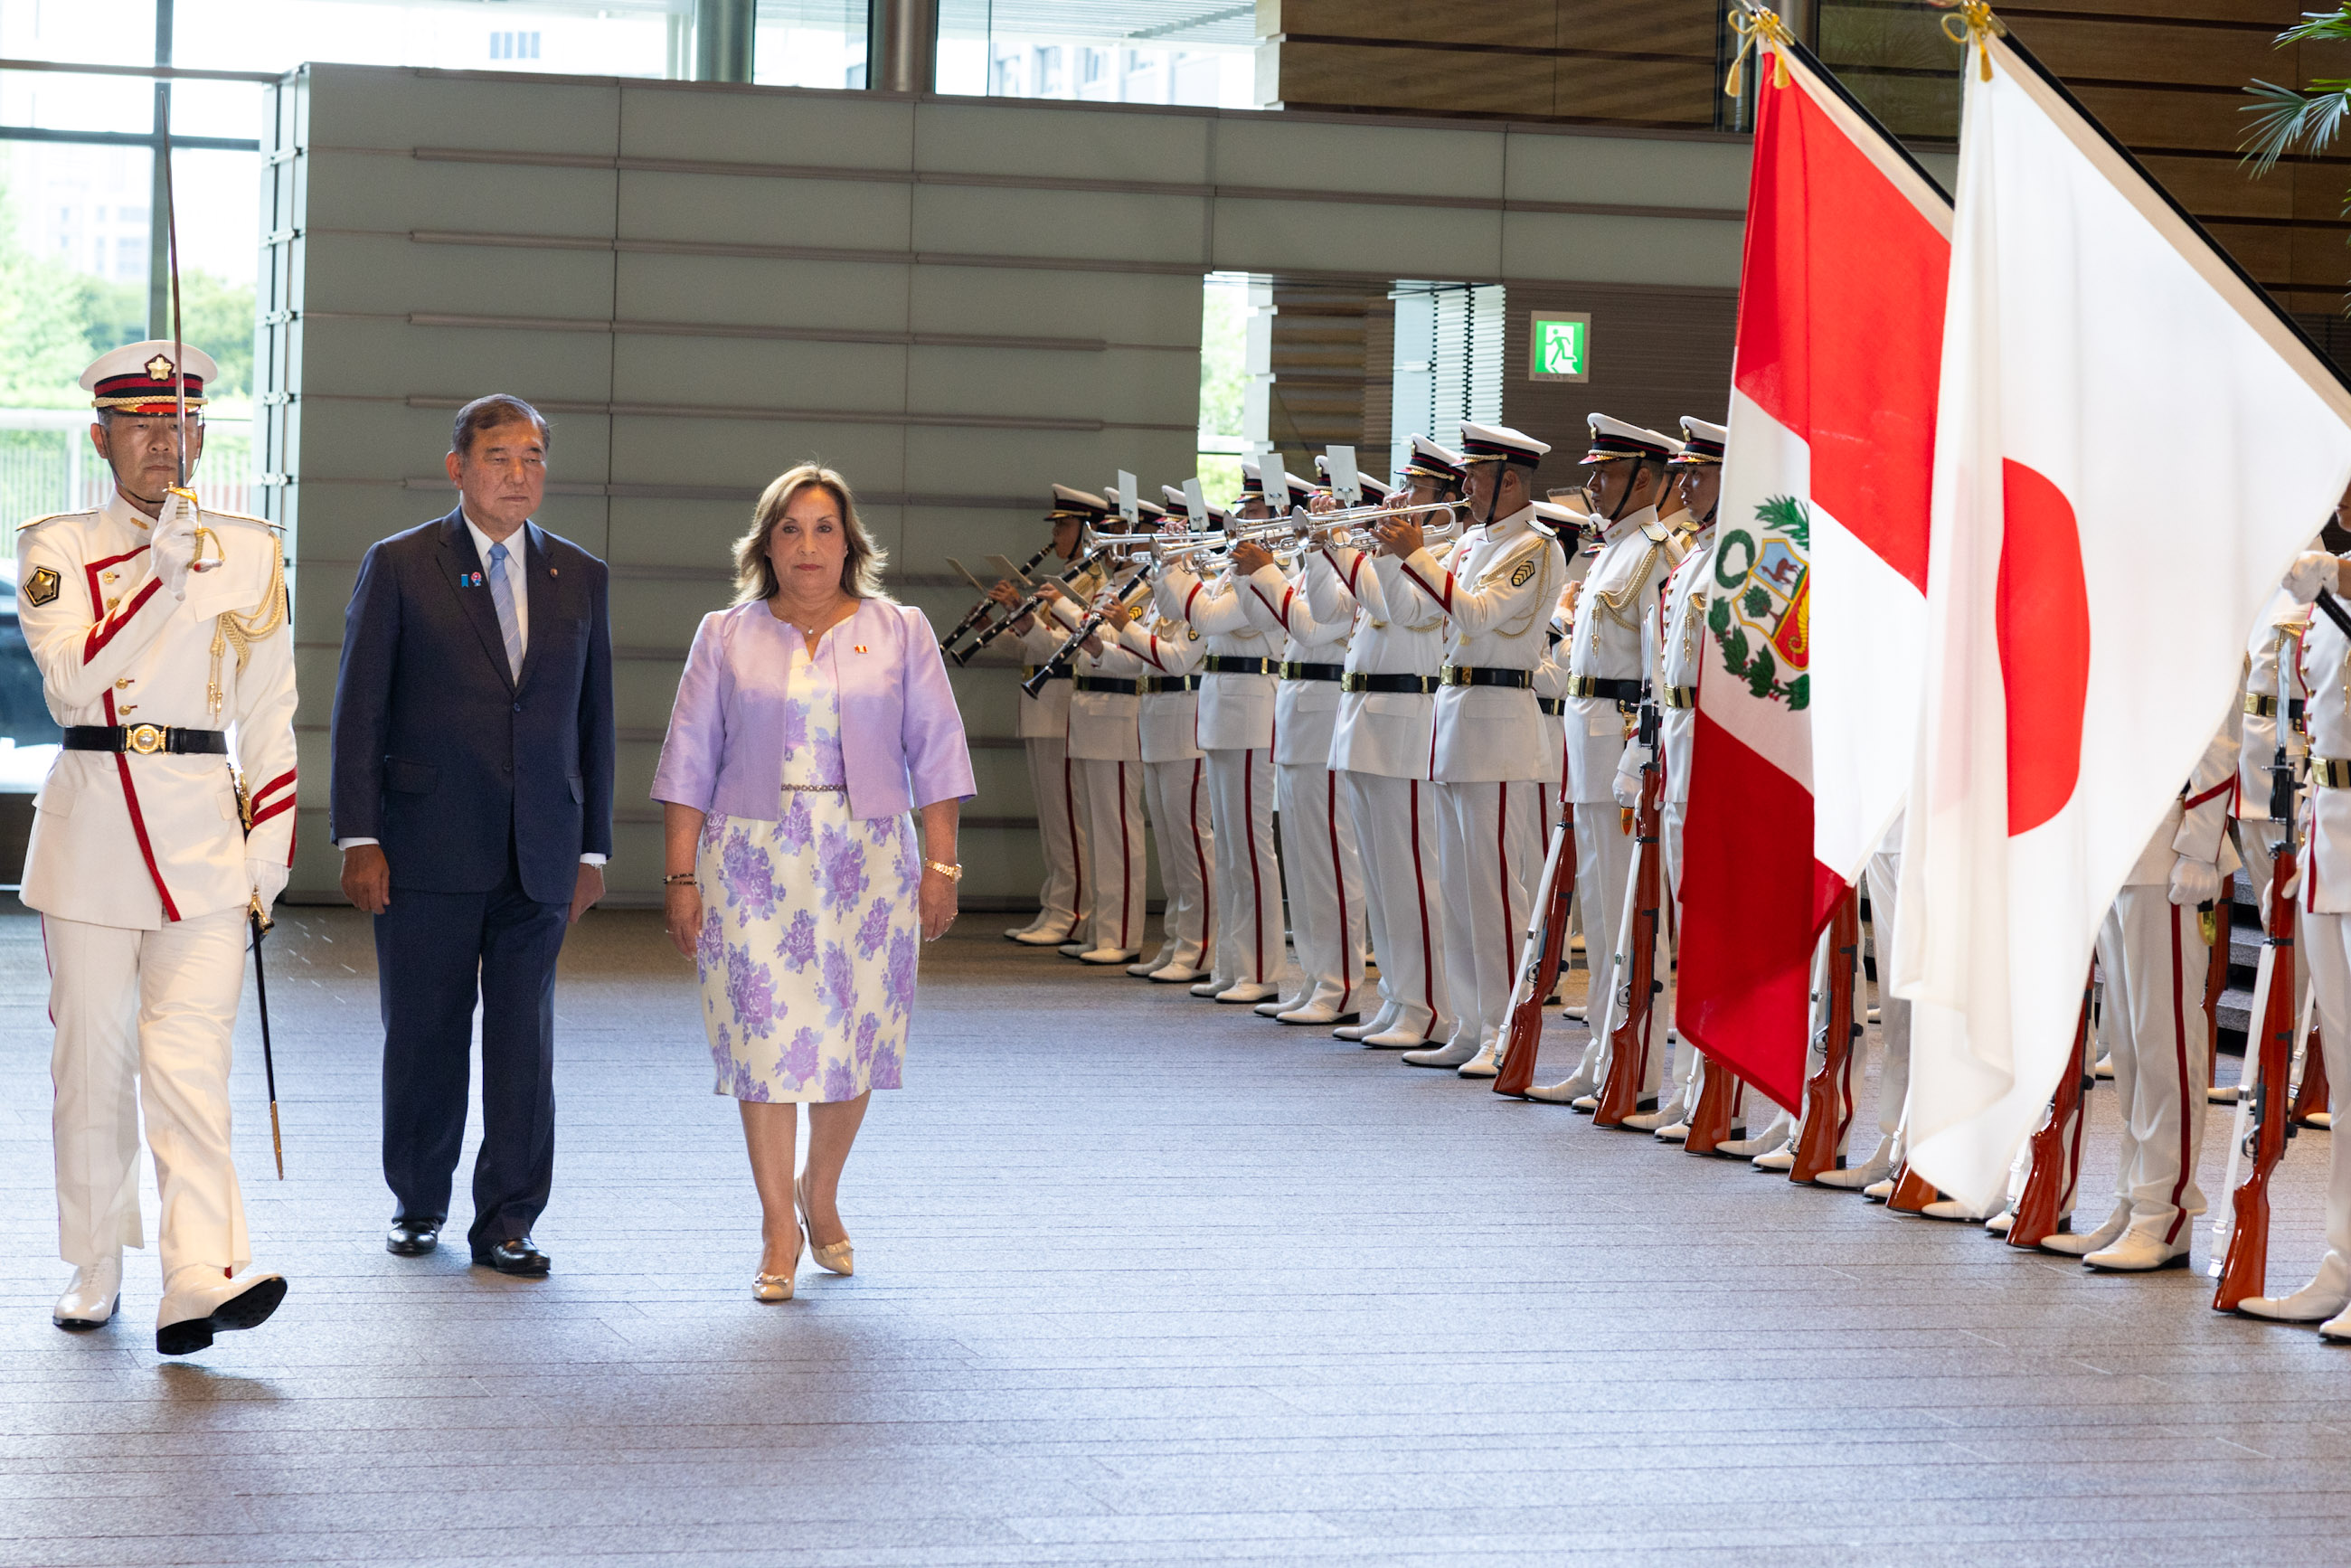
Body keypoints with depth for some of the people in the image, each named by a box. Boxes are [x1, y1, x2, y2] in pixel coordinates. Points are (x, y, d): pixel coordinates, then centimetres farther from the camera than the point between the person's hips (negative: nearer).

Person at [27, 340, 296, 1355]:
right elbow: (72, 677, -13)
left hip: (203, 833, 0)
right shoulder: (55, 549, 4)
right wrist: (163, 578, -20)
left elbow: (270, 716, 11)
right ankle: (95, 1271, 19)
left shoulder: (250, 555, 9)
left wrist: (269, 850, 6)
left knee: (190, 1060, -10)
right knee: (92, 1059, 6)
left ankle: (202, 1280, -18)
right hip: (90, 830, 0)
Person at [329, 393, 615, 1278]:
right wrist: (359, 837, -8)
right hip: (428, 848, -2)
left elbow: (593, 718, 12)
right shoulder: (400, 567, 1)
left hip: (539, 855, 2)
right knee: (424, 1036, 6)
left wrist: (593, 847, 9)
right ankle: (417, 1205, 22)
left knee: (525, 1042, 1)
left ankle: (507, 1223, 9)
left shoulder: (581, 578, 10)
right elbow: (359, 709, -1)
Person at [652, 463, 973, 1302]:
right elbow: (689, 765, 5)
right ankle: (779, 1229, 2)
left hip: (867, 862, 1)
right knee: (765, 1037, -5)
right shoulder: (725, 637, 7)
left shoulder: (900, 633, 7)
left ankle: (821, 1194, 25)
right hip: (754, 862, 0)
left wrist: (940, 865, -1)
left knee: (853, 1035, 3)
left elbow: (935, 755, 5)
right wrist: (681, 876, -1)